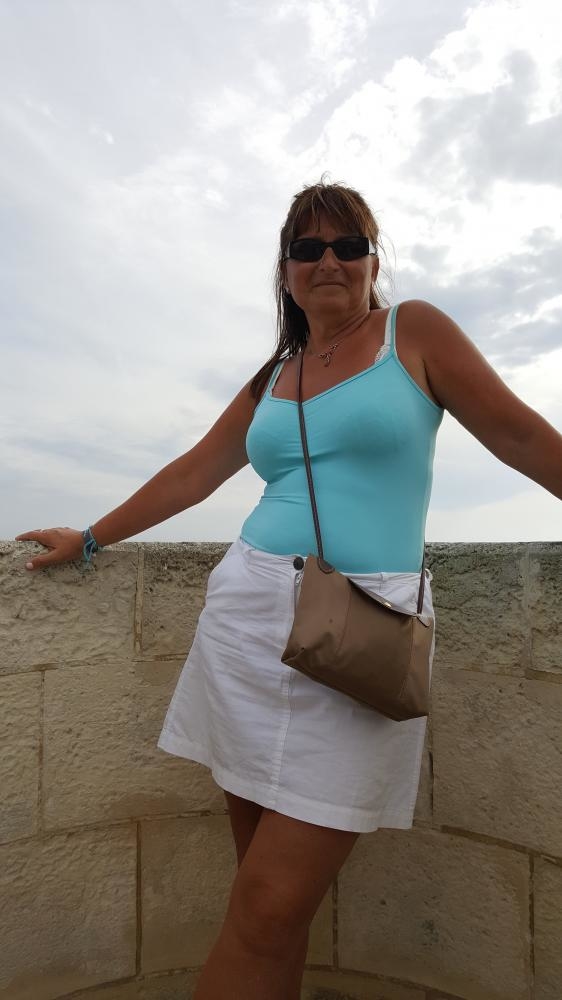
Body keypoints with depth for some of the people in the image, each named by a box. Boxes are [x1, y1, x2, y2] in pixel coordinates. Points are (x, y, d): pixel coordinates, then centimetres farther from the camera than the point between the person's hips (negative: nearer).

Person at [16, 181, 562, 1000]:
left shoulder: (414, 331, 7)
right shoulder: (271, 379, 17)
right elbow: (192, 474, 21)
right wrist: (90, 539, 25)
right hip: (250, 613, 4)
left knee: (271, 912, -4)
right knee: (265, 898, 10)